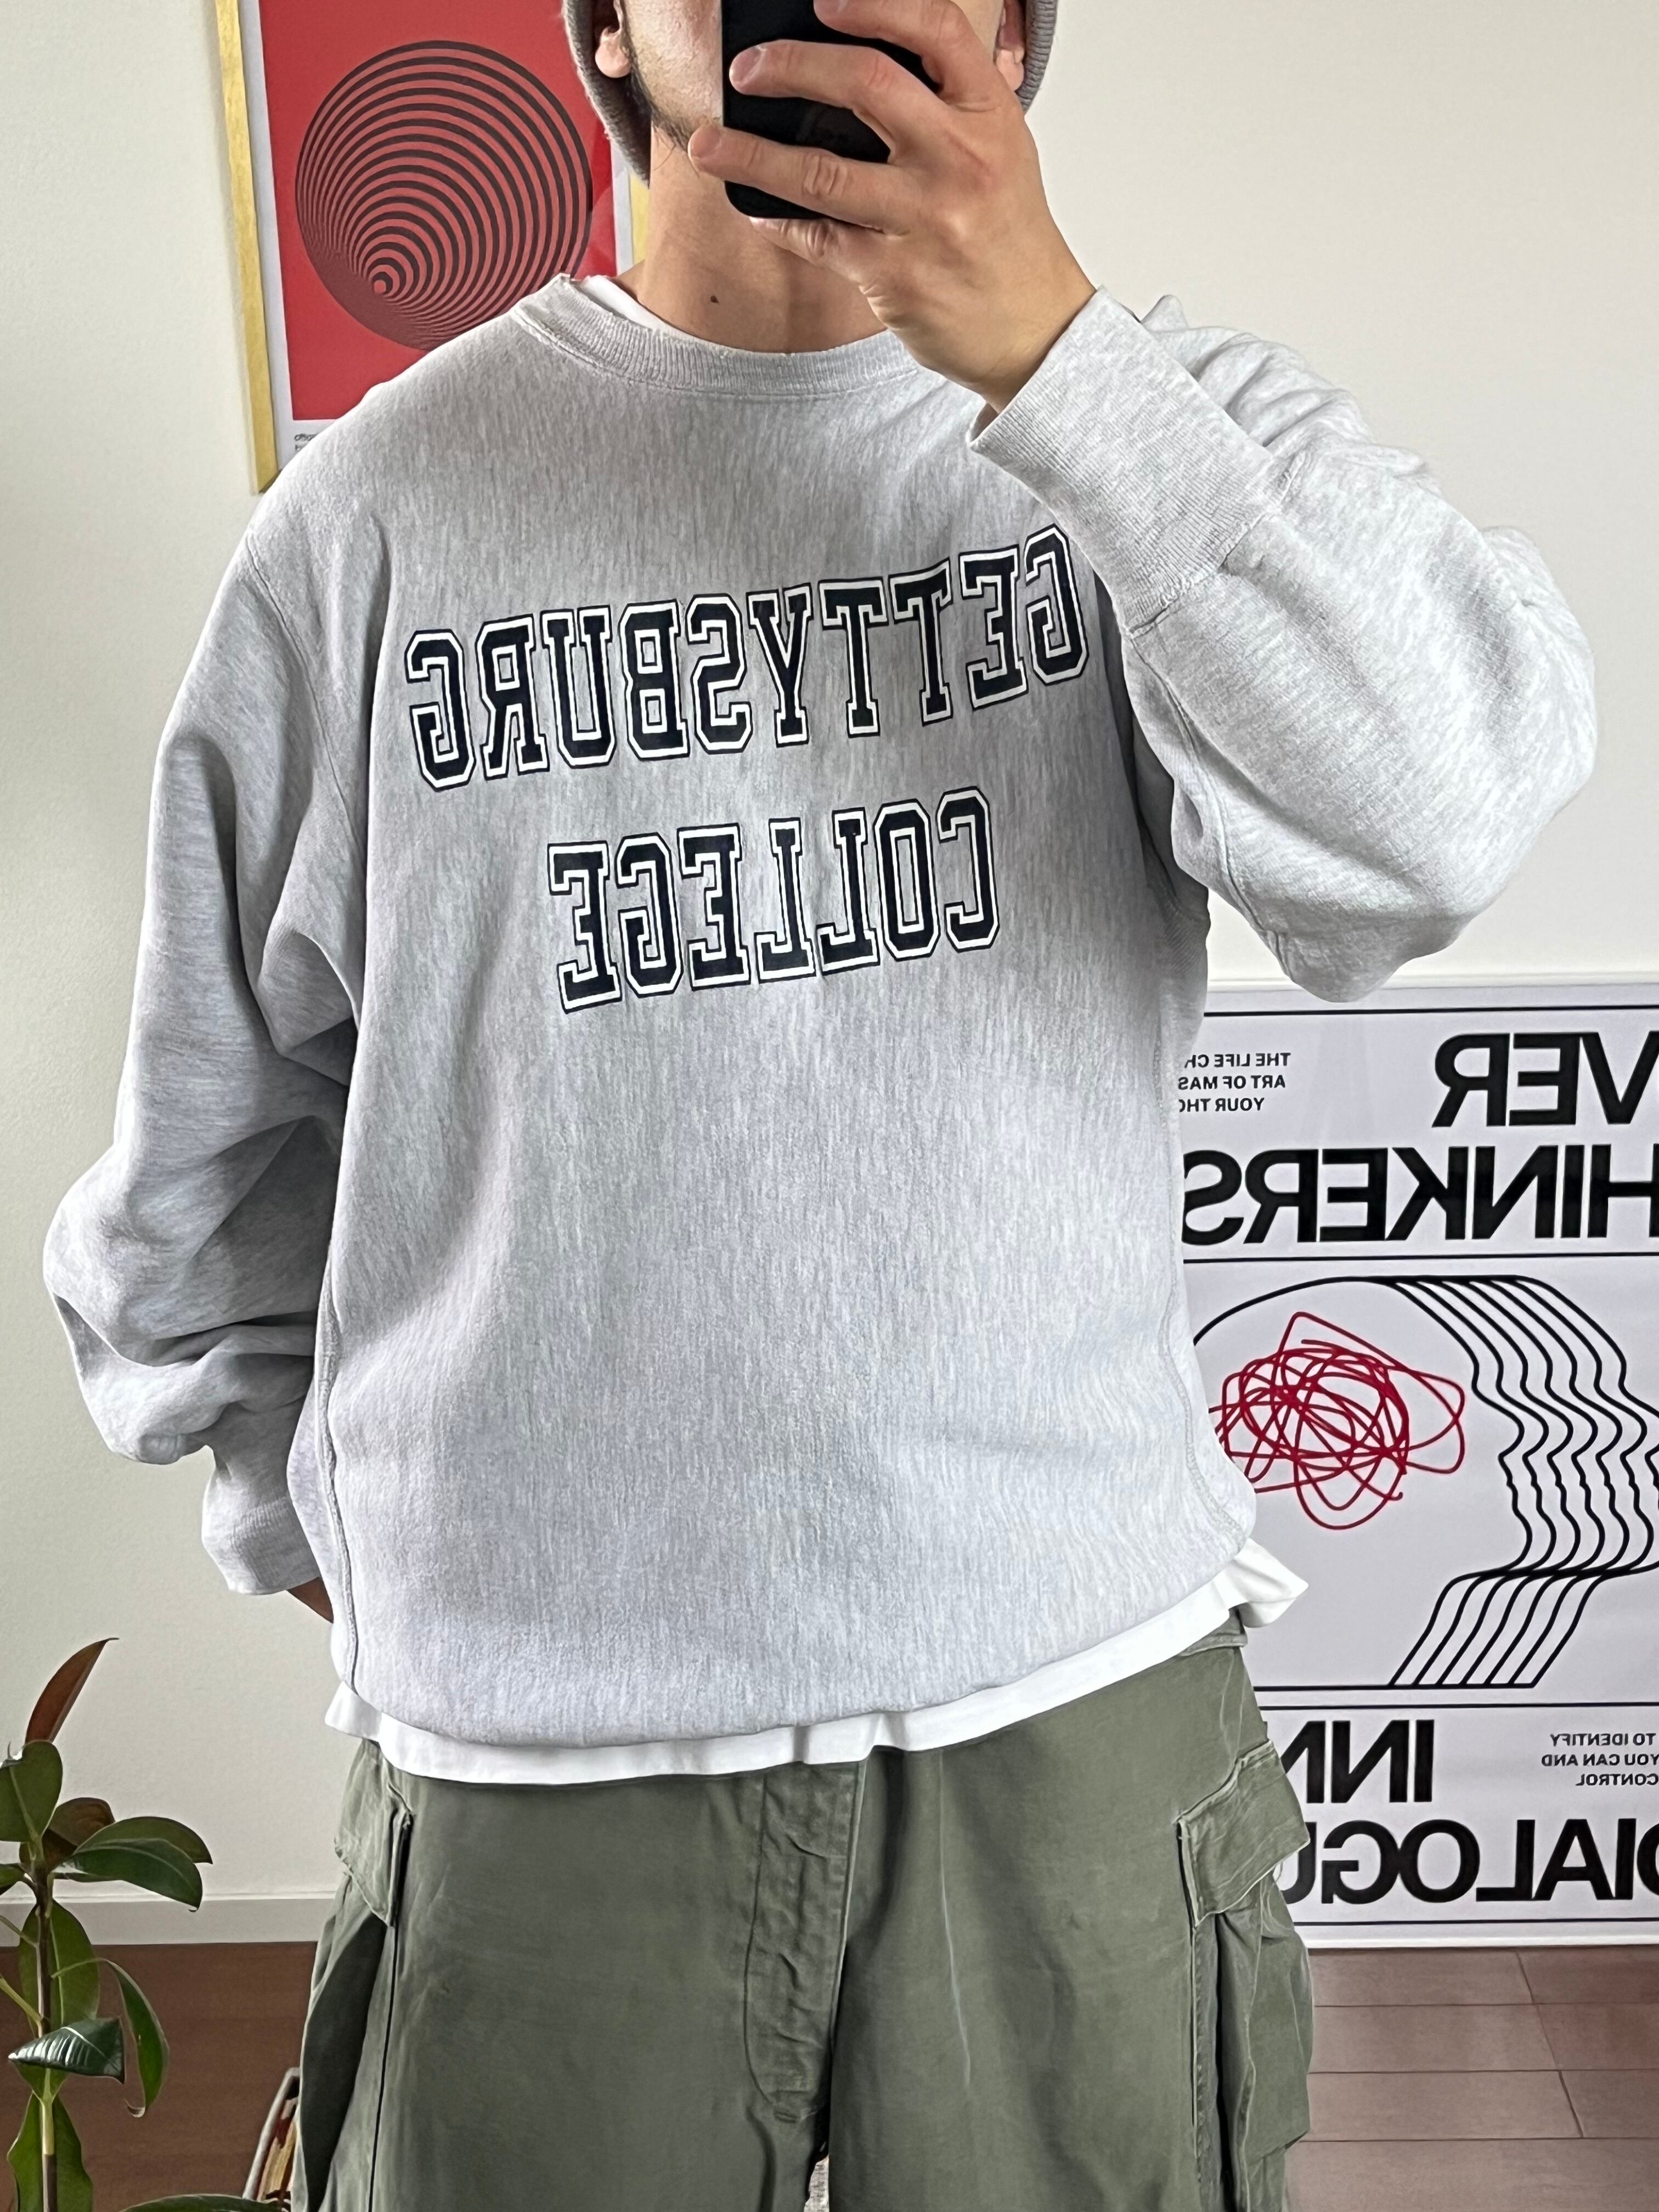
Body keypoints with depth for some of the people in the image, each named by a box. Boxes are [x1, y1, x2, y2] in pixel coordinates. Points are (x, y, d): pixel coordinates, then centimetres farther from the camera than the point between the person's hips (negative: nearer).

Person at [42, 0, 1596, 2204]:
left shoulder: (1171, 419, 1)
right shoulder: (392, 497, 1)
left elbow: (1442, 822, -19)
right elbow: (209, 1127, 9)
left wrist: (1046, 346, -22)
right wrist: (318, 1513, 11)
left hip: (1084, 1689, 1)